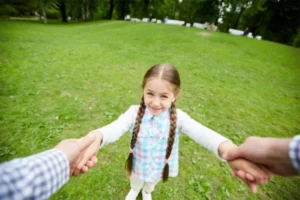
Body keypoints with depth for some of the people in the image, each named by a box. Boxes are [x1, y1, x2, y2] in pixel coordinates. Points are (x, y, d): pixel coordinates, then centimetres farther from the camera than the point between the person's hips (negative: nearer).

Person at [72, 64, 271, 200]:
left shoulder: (178, 117, -28)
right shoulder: (135, 112, -29)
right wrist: (95, 140, -67)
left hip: (161, 168, 1)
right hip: (138, 165, 0)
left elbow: (202, 133, -42)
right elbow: (115, 128, -45)